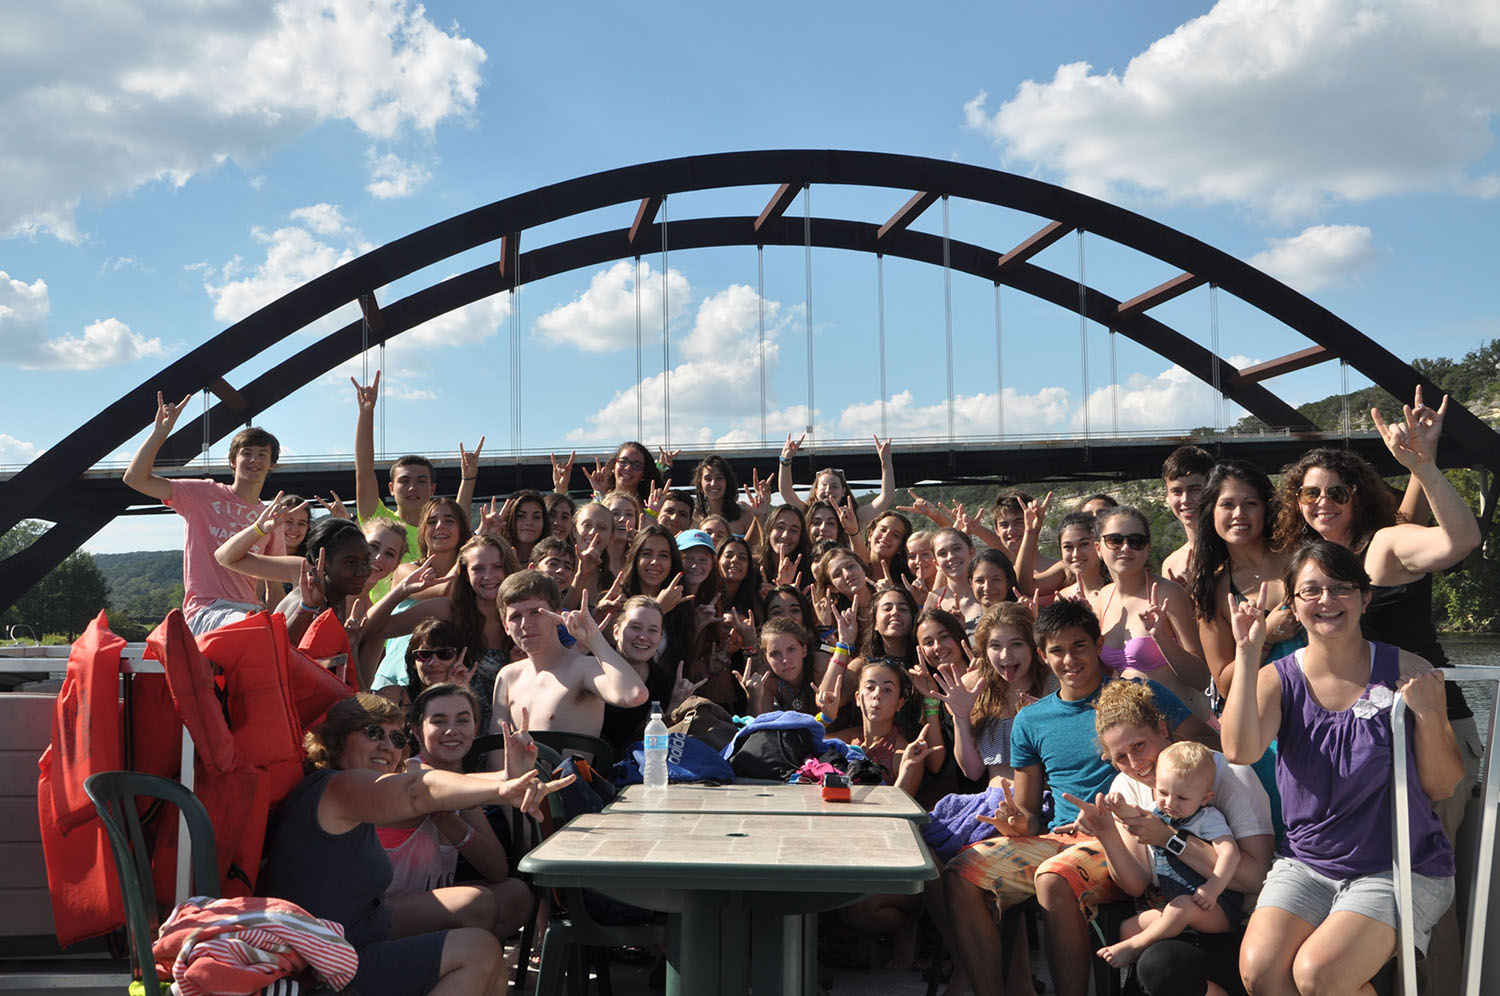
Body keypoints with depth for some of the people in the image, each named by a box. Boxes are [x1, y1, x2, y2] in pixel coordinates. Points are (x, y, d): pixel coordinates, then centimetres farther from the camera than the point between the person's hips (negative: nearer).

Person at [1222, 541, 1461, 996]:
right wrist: (1247, 653, -21)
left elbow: (1442, 787, -1)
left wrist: (1428, 713, -17)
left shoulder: (1407, 672, -4)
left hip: (1402, 868, -2)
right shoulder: (1278, 679, 0)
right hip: (1306, 863, 2)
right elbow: (1241, 750, -20)